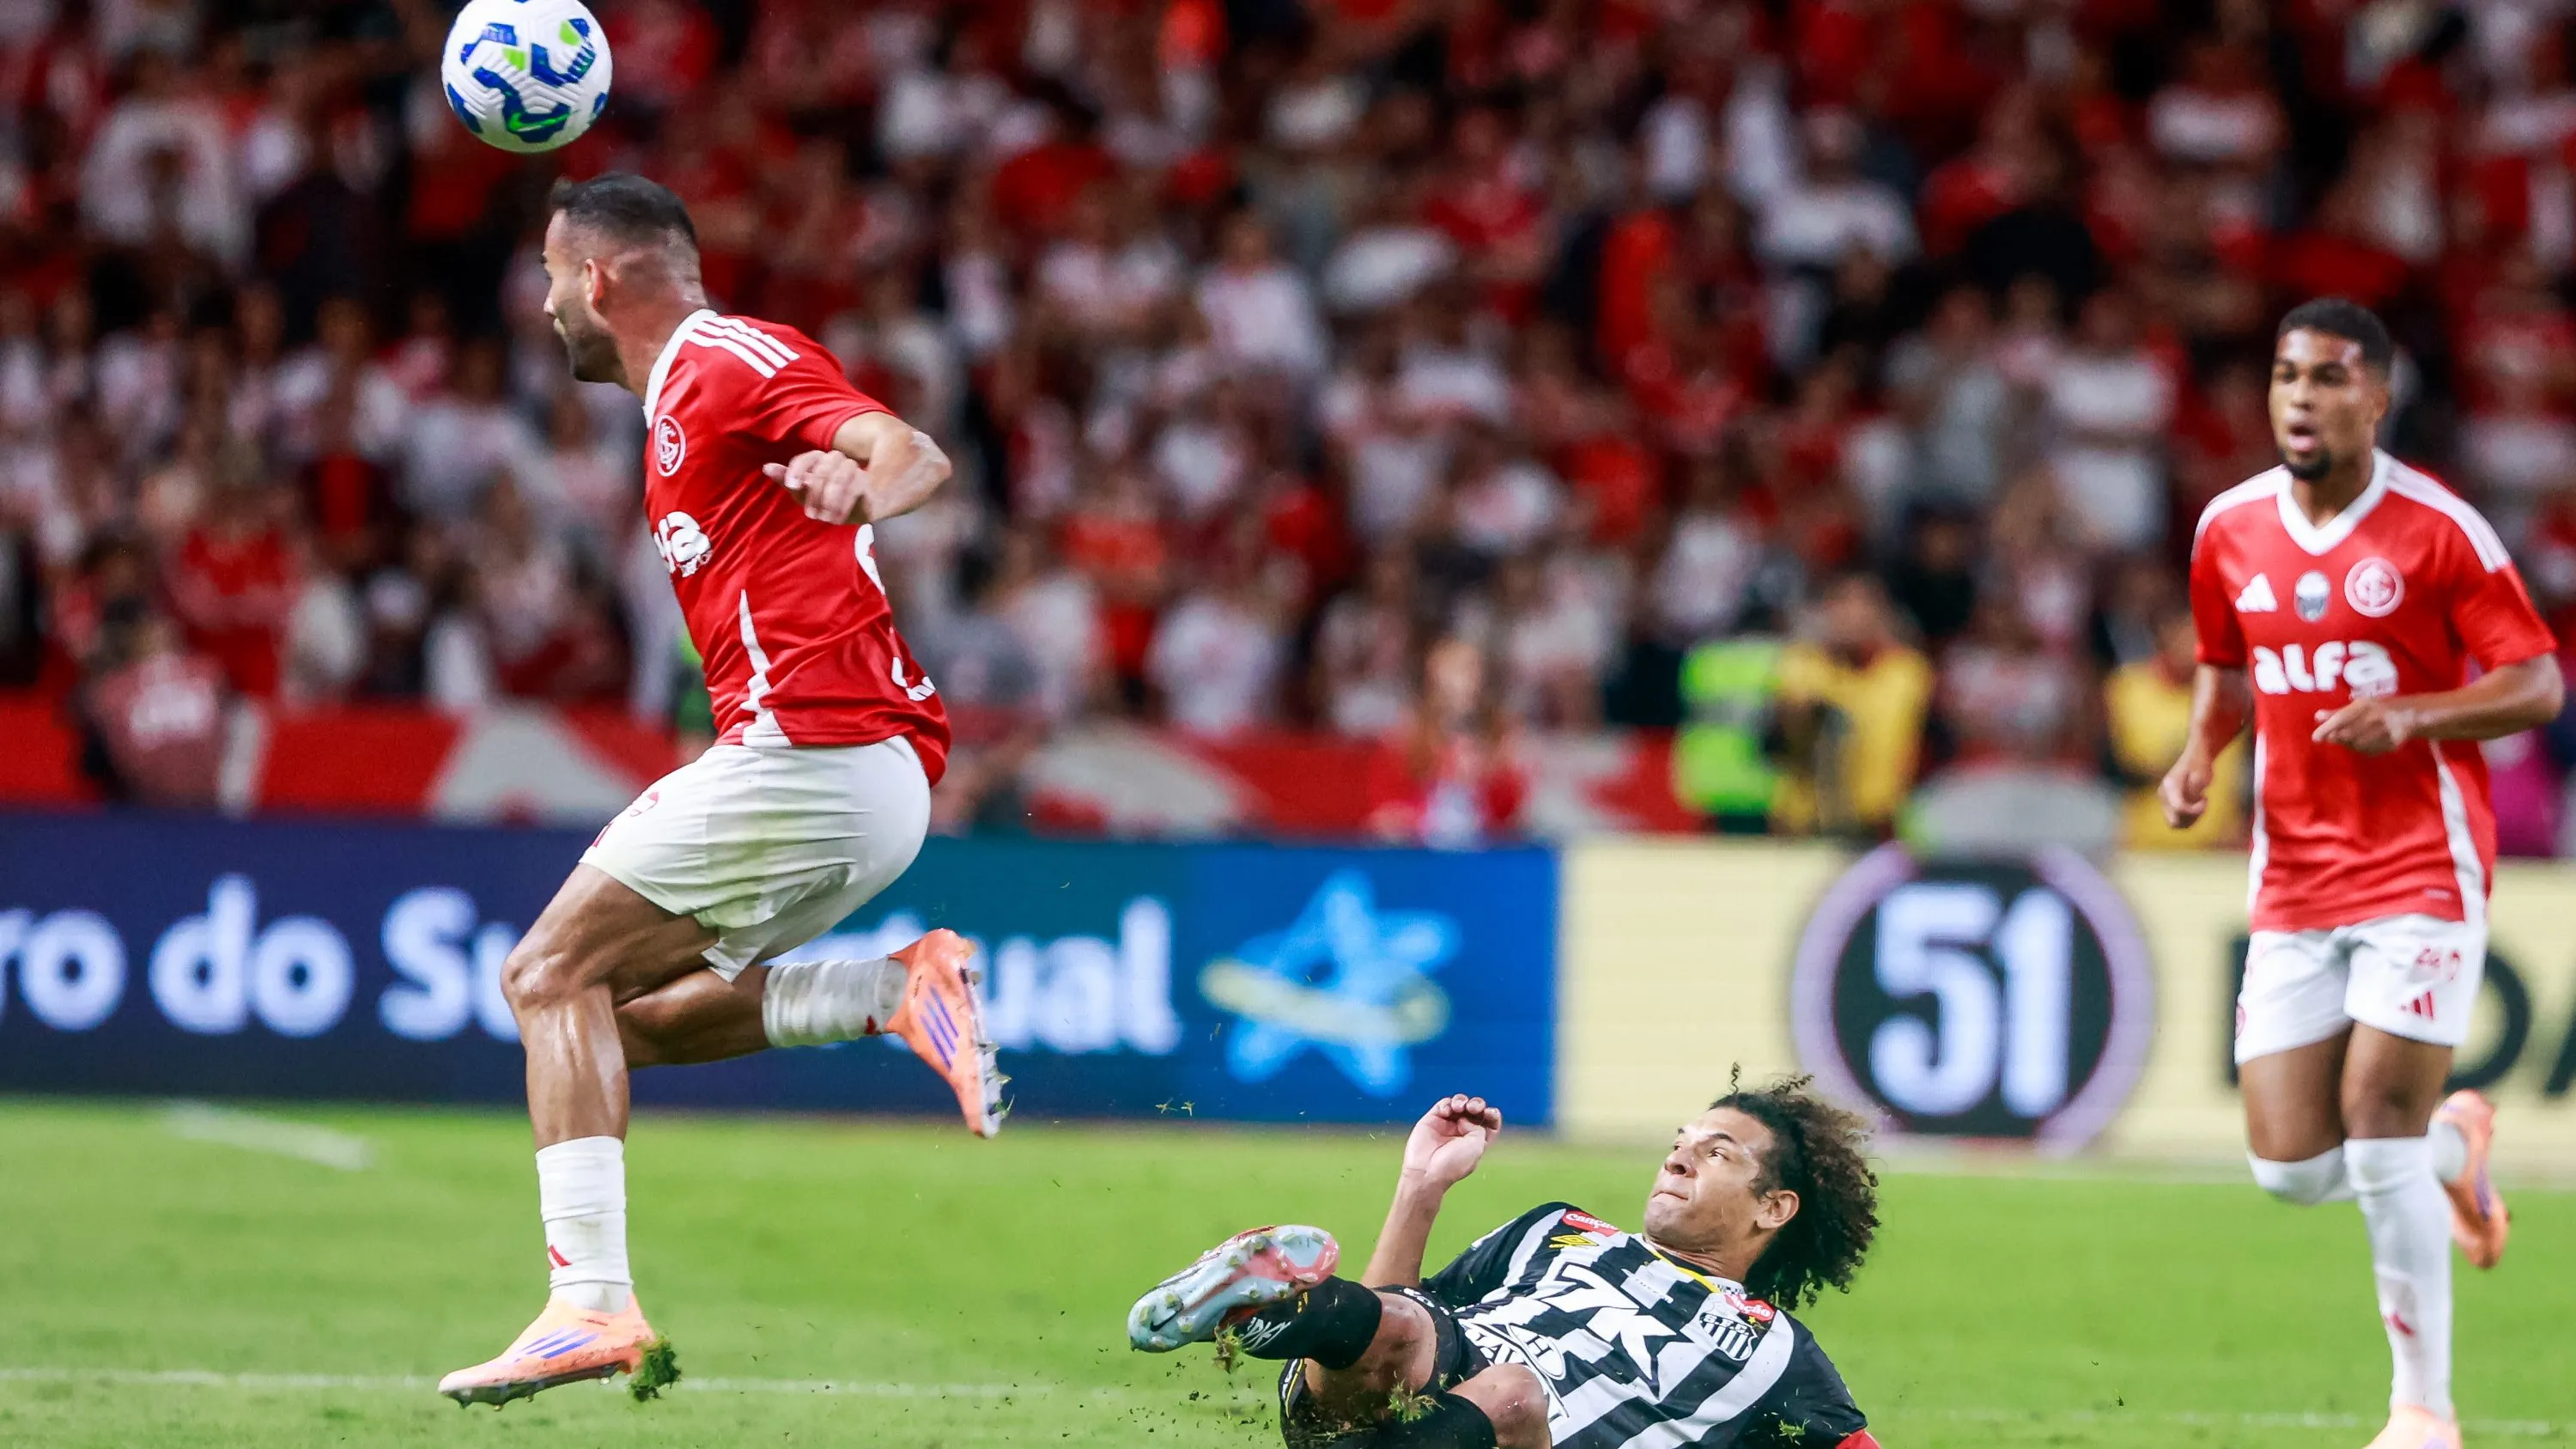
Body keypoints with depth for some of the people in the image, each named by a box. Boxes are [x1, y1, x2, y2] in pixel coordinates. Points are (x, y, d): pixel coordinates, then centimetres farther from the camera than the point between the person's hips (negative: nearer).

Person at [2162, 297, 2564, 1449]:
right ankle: (2456, 1143, 32)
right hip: (2294, 880, 5)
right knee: (2289, 1167, -2)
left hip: (2422, 870, -5)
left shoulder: (2439, 530, -9)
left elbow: (2536, 685, -8)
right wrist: (2200, 755, 2)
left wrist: (2411, 716, -24)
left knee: (2378, 1132, -14)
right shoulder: (2230, 530, 6)